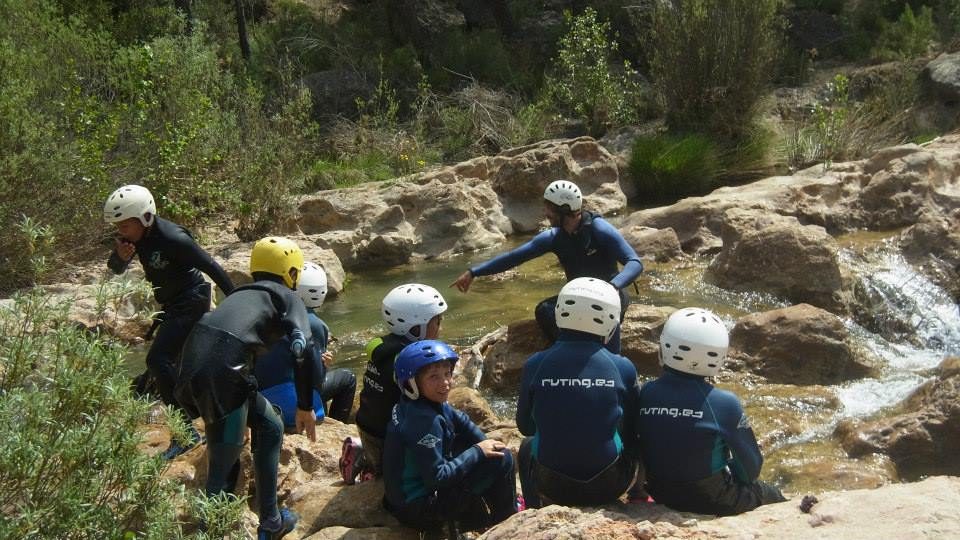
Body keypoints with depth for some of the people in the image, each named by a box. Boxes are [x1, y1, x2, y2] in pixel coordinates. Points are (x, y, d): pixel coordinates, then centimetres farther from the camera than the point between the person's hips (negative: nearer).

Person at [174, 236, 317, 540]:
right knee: (222, 469, 4)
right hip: (220, 374, -8)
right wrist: (305, 406, 1)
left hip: (194, 369, 8)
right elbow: (303, 349, -7)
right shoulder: (287, 297, 11)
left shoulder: (244, 294, 31)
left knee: (270, 428, 25)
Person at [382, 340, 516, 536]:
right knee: (502, 458, -12)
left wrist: (484, 444, -1)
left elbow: (459, 420, 12)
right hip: (418, 510, -10)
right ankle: (507, 518, 12)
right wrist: (478, 451, -18)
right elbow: (437, 477, -27)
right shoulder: (424, 421, -27)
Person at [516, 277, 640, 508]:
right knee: (632, 440, 31)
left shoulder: (535, 365, -11)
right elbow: (634, 426, 2)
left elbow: (525, 426, 3)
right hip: (608, 487, 0)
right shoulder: (622, 368, -12)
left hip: (553, 487, 1)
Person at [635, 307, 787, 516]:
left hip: (663, 496, 5)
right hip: (713, 501, -5)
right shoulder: (724, 404, -23)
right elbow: (751, 467, -13)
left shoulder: (644, 394, -12)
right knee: (772, 495, 23)